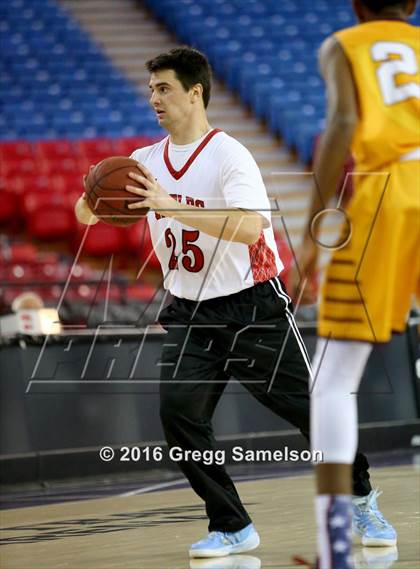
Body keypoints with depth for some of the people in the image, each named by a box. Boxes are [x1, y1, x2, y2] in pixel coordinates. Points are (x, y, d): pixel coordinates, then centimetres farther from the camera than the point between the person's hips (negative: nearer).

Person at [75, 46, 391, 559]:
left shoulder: (229, 155, -14)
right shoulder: (148, 162, 5)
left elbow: (250, 227, -30)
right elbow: (87, 216, 7)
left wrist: (172, 206, -37)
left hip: (252, 307, -5)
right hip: (190, 315, 5)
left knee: (308, 409, 0)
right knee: (178, 412, -14)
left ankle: (359, 497, 24)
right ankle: (231, 527, -2)